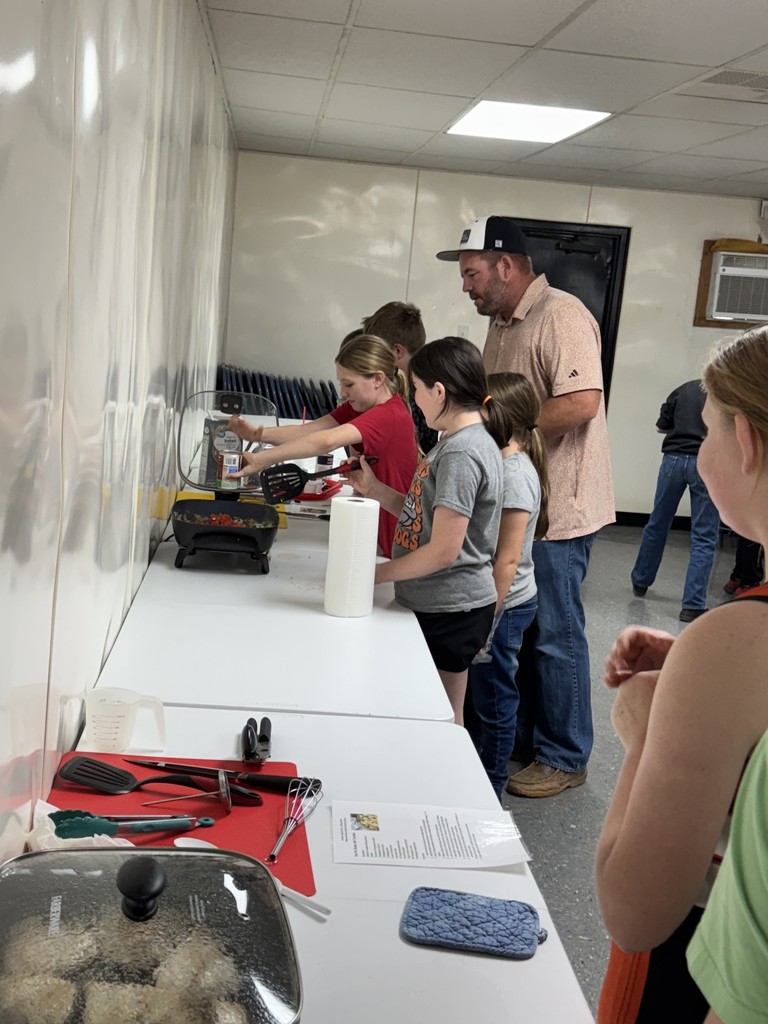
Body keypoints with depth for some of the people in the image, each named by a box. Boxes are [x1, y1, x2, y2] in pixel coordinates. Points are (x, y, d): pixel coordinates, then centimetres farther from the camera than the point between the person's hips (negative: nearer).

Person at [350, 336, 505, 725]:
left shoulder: (461, 453, -21)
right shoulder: (457, 440, 9)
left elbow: (443, 551, -21)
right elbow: (424, 515, 14)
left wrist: (377, 573, -11)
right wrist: (373, 488, 5)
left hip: (448, 611, -9)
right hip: (434, 604, 9)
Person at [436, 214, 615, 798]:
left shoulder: (562, 317, -15)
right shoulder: (502, 325, 16)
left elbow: (581, 403, -26)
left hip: (558, 506, -10)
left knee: (556, 634, 0)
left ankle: (565, 758, 14)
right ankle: (518, 735, 32)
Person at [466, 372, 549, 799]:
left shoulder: (514, 474, -21)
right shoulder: (500, 464, 8)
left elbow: (508, 559, -22)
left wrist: (487, 621, -20)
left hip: (503, 605, -9)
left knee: (492, 699, 6)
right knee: (475, 695, 20)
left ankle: (490, 791, 21)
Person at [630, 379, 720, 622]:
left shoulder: (683, 389, 9)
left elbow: (661, 427, 13)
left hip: (674, 458, 3)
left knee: (657, 525, 19)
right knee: (704, 538, 1)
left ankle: (640, 582, 35)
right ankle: (692, 605, -3)